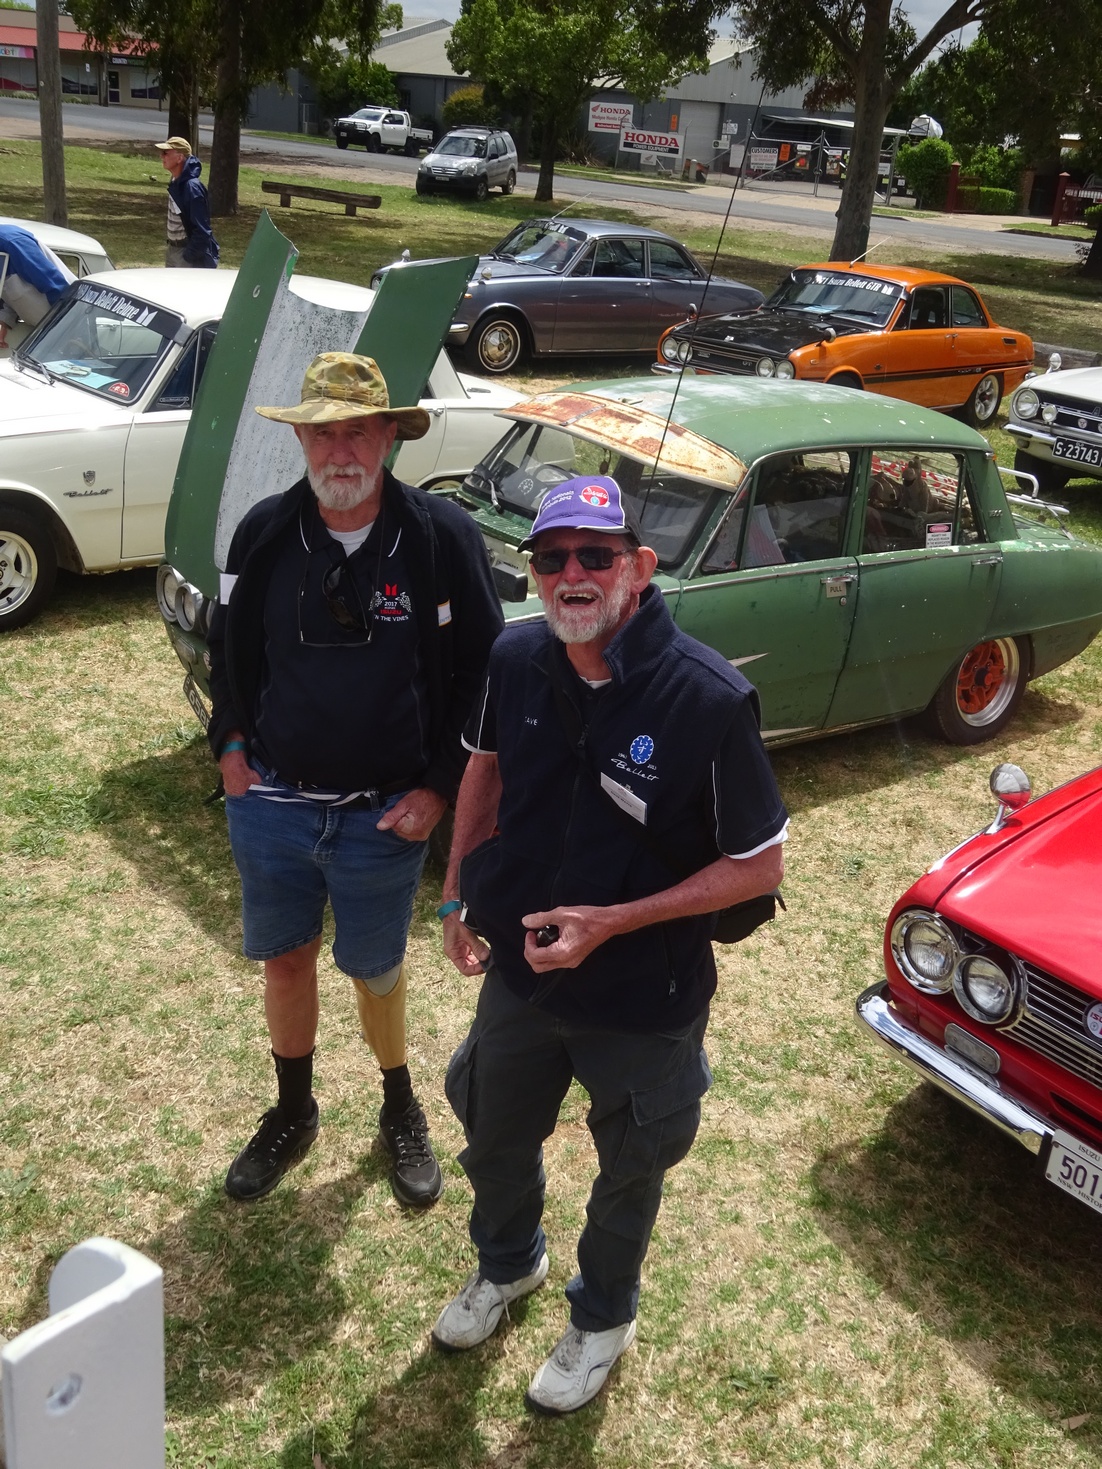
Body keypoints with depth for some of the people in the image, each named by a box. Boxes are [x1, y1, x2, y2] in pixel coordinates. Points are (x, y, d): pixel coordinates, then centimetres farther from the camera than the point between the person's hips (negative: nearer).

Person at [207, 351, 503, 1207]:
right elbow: (230, 648, 10)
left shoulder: (442, 536, -14)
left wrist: (440, 788, -9)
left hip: (386, 816, -3)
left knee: (375, 973, 15)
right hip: (271, 805, 3)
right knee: (285, 962, 19)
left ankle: (402, 1110, 43)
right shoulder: (265, 532, -5)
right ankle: (294, 1113, 44)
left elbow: (485, 669, -8)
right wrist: (231, 745, 2)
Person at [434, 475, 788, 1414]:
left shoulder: (710, 700, -28)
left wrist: (613, 921, -25)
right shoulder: (517, 660, -15)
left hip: (645, 1000, -4)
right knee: (495, 1141, 27)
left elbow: (760, 866, -19)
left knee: (629, 1171, 23)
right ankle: (508, 1264, 60)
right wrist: (458, 895, 1)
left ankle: (604, 1317, 53)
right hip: (519, 971, 4)